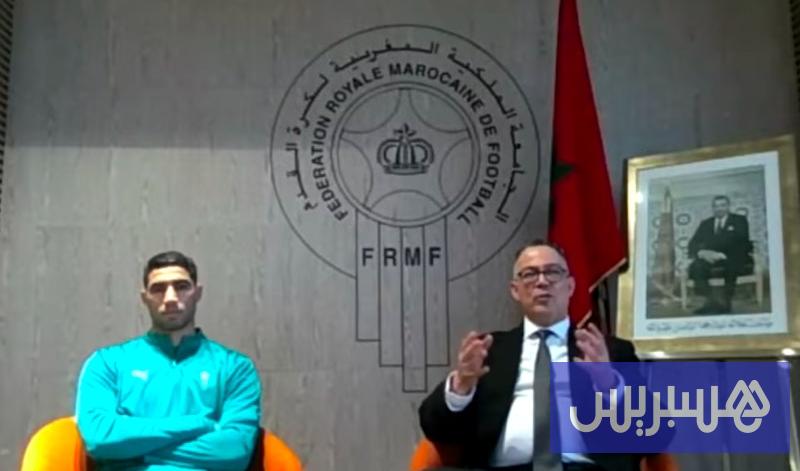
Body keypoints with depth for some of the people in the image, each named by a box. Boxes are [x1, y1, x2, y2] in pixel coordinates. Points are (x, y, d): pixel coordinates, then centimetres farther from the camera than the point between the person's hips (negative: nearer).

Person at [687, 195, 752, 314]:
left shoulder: (739, 221, 11)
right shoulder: (705, 224, 20)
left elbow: (735, 241, -9)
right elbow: (693, 243, 5)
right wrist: (702, 252, -18)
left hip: (735, 261, -3)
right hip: (711, 259, 3)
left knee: (731, 265, -39)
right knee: (696, 267, -30)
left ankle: (726, 303, -32)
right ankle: (709, 302, -30)